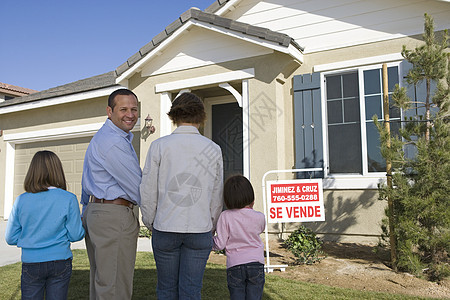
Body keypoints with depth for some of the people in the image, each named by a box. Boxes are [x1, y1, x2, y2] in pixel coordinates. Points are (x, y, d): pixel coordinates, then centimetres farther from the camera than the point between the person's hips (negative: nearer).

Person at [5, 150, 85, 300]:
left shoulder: (21, 201, -4)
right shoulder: (68, 199, -10)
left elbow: (11, 238, 1)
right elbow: (75, 235, -8)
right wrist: (81, 223, 12)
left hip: (31, 264, 1)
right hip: (60, 262, -1)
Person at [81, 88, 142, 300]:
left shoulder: (103, 137, 18)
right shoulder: (113, 142, -17)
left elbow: (87, 185, 24)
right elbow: (137, 187, -15)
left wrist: (87, 215, 28)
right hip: (114, 216, -11)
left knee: (100, 282, 18)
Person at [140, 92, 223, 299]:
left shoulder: (159, 146, -5)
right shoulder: (213, 149, -1)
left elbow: (148, 192, -2)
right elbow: (217, 196, 4)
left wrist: (149, 223, 14)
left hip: (165, 228, 0)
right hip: (200, 229, 1)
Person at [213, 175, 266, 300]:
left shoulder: (225, 216, -9)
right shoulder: (259, 217, -5)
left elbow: (220, 244, -6)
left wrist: (210, 238, 14)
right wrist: (251, 209, 16)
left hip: (234, 265, -1)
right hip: (256, 263, 1)